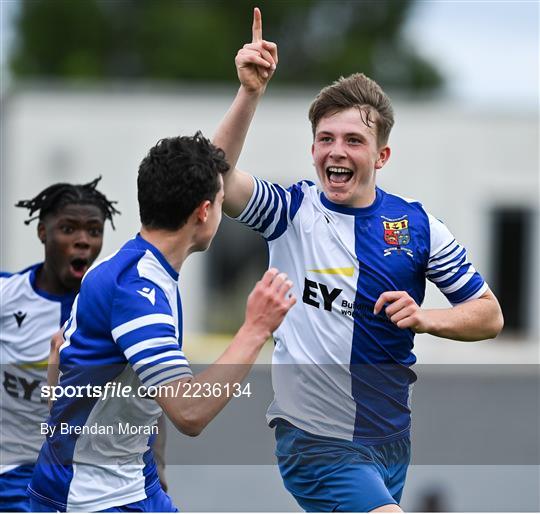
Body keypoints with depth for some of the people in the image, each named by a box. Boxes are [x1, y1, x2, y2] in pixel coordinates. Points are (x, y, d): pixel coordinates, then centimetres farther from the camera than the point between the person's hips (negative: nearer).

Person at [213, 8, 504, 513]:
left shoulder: (417, 225, 1)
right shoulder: (291, 211, -4)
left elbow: (489, 315, 5)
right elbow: (216, 178, -23)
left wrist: (426, 319, -14)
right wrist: (250, 92, -32)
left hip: (389, 437, 4)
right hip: (313, 437, -4)